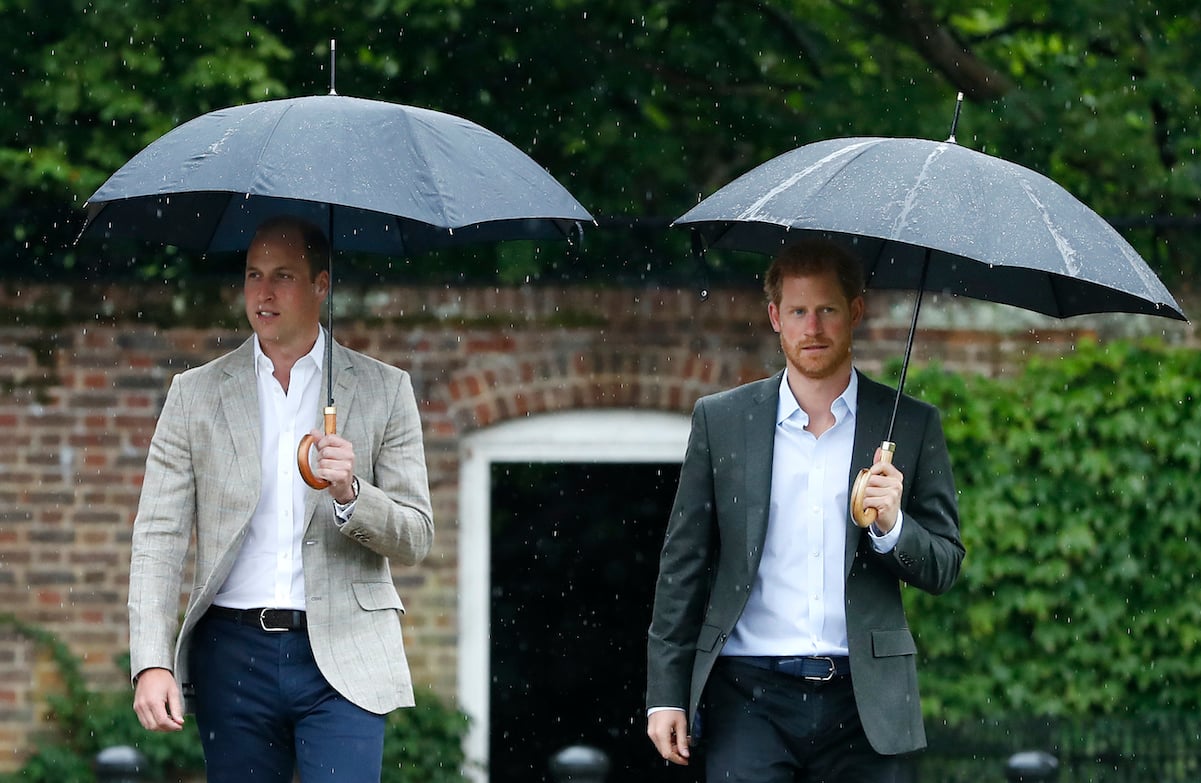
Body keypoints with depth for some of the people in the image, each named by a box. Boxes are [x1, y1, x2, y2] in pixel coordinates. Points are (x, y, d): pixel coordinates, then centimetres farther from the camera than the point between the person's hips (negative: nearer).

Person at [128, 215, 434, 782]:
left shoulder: (384, 391, 7)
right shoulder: (195, 394, 8)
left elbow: (415, 538, 5)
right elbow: (157, 539, 3)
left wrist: (351, 495, -16)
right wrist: (151, 663, -10)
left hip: (343, 659, -1)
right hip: (234, 656, 1)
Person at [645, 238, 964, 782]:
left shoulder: (910, 426, 8)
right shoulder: (721, 420, 9)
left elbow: (944, 568, 10)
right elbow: (683, 564, 10)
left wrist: (892, 526, -12)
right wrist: (666, 692, 4)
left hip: (864, 699, 1)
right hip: (750, 696, 0)